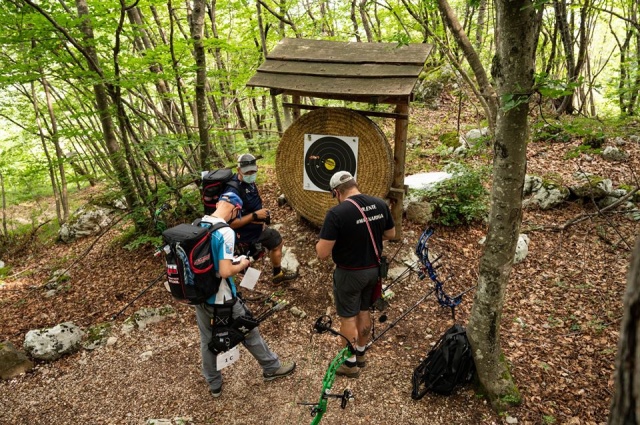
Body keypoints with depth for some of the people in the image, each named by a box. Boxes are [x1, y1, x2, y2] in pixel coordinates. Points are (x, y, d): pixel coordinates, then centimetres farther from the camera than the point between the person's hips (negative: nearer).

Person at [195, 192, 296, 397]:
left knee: (207, 341, 21)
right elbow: (225, 272, -28)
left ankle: (214, 384, 39)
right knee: (249, 334, 15)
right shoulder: (225, 232, -25)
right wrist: (242, 264, -9)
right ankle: (272, 368, 35)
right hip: (222, 299, -6)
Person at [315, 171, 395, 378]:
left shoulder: (336, 213, -25)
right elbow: (391, 234, 8)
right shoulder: (380, 204, -7)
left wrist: (320, 243, -2)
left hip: (349, 274, -6)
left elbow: (322, 253, -23)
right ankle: (360, 354, 42)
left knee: (348, 318, 12)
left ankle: (350, 364, 28)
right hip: (373, 269, 6)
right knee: (364, 312, 23)